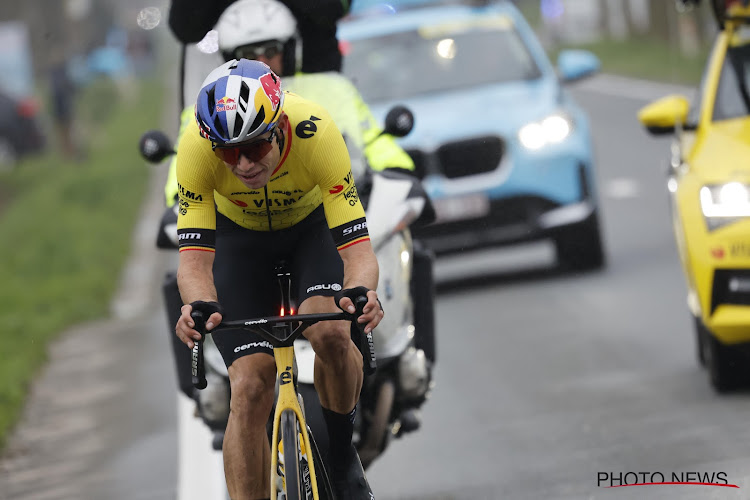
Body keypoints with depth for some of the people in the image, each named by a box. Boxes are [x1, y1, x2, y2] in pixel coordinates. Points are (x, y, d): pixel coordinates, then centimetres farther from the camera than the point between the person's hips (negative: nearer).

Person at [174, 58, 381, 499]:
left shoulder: (316, 133, -38)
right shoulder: (196, 147, -35)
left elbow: (357, 246, -37)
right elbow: (195, 256, -35)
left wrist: (360, 292, -58)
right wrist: (200, 307, -56)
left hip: (313, 224, -1)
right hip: (240, 235, 1)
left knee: (331, 333, -28)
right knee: (251, 386, -14)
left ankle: (342, 451, 0)